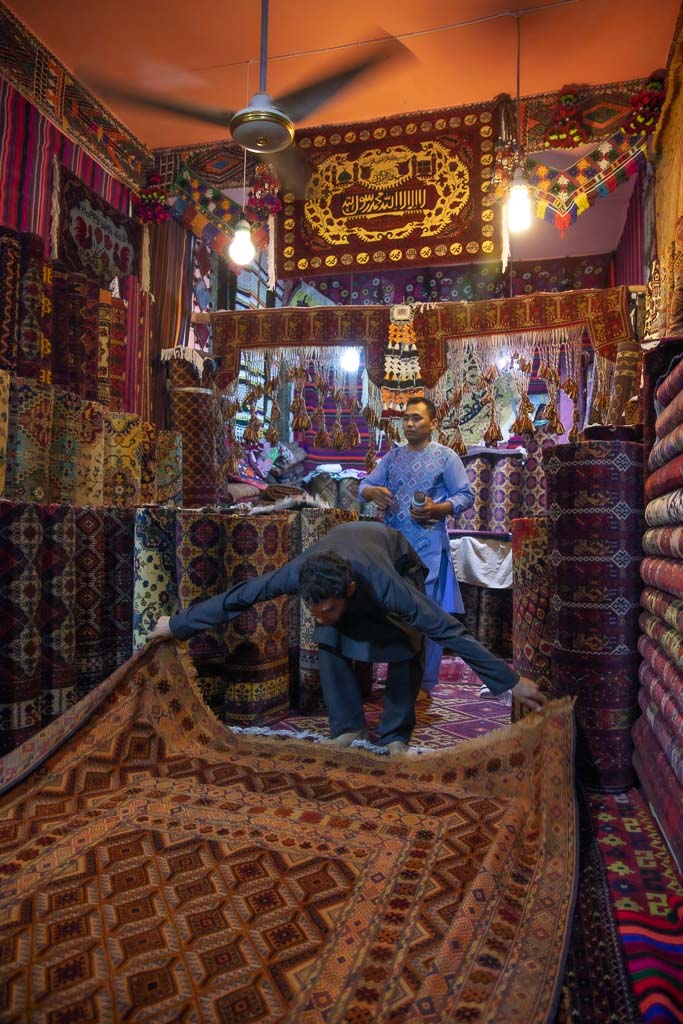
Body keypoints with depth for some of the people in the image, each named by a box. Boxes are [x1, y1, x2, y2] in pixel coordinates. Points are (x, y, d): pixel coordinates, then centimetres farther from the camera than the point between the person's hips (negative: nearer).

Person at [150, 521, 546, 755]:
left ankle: (396, 736, -2)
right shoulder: (298, 574, -39)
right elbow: (235, 598, -27)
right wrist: (177, 625, -17)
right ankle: (348, 726, 0)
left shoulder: (384, 586, -48)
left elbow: (450, 630, -44)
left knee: (407, 646, -18)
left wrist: (512, 681, -41)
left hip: (398, 560, -2)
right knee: (330, 642, -16)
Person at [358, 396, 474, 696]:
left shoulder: (445, 457, 0)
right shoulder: (392, 457, 13)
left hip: (428, 546, -5)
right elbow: (363, 486, 11)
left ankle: (425, 682, 8)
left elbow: (466, 495, -3)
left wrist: (436, 509, -19)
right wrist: (373, 492, -13)